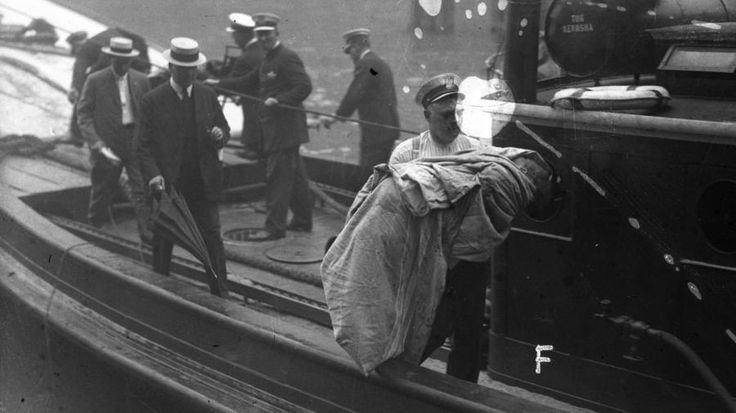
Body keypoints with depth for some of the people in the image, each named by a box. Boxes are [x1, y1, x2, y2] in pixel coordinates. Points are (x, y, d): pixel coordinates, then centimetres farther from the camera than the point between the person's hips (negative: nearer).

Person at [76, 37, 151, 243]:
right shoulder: (95, 81, -4)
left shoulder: (141, 80, 5)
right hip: (107, 143, -1)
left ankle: (147, 232, -5)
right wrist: (98, 145, -16)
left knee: (142, 188, -8)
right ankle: (94, 229, 30)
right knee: (102, 190, 11)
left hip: (136, 142, 2)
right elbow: (83, 114, -6)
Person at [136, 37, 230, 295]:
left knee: (212, 238, 1)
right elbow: (144, 145, -5)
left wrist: (220, 135, -10)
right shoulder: (153, 100, -4)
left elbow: (225, 130, 15)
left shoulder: (208, 96, 6)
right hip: (167, 184, -2)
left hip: (204, 184, 2)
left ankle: (221, 293, 9)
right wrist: (153, 175, -21)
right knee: (163, 241, 9)